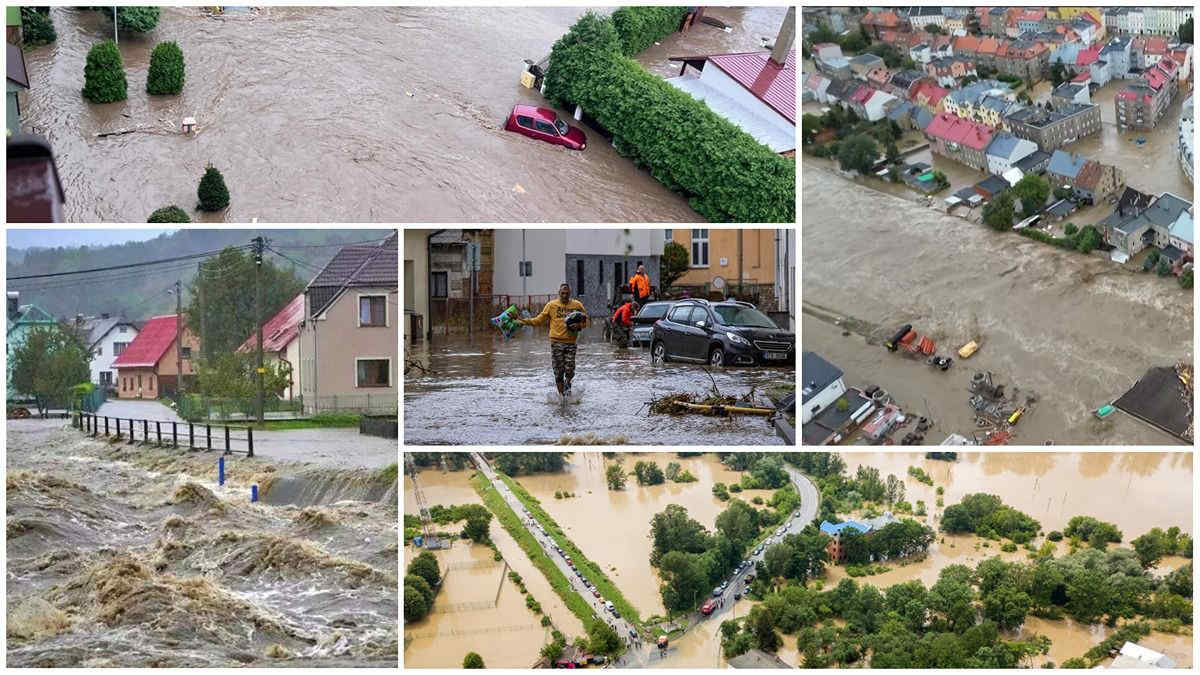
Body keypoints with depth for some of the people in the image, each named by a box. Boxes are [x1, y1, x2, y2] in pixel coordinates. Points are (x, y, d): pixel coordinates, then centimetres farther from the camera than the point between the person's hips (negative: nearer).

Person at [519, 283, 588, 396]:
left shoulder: (577, 305, 7)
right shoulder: (551, 305, 5)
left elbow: (585, 321, 13)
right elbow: (540, 320, 7)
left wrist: (578, 326, -7)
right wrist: (524, 321, -3)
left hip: (570, 342, 0)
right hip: (556, 341, 0)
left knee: (569, 370, -7)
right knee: (558, 372, 1)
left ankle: (567, 383, 21)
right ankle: (562, 394, 14)